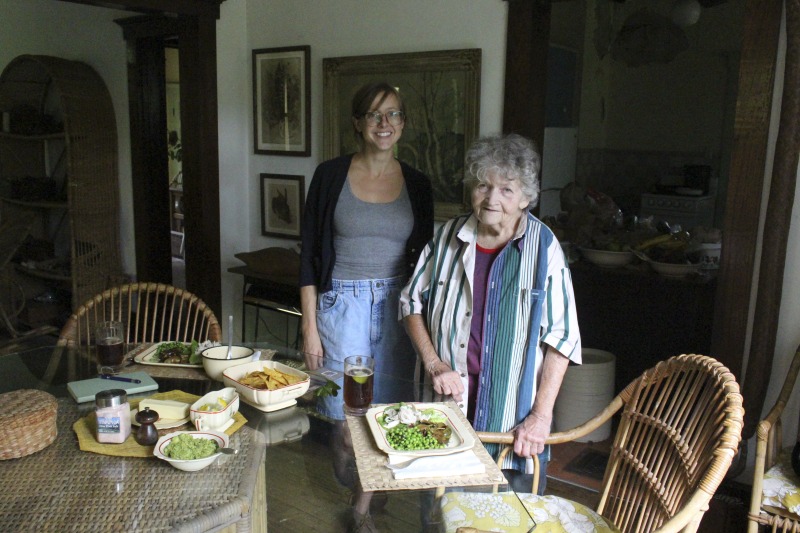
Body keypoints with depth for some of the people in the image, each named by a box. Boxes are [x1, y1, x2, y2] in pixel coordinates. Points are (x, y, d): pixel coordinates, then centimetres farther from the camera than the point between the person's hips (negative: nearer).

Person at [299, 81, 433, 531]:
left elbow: (424, 260, 9)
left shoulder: (418, 184, 4)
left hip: (397, 305, 2)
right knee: (350, 420, 0)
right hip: (342, 303, -2)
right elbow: (310, 256, -1)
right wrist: (310, 326, -5)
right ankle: (347, 477, 33)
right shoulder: (331, 176, -2)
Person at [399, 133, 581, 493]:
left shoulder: (544, 248, -8)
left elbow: (560, 338, -7)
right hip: (448, 401, 3)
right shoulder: (448, 238, 1)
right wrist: (433, 363, -3)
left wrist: (541, 415, -11)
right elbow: (412, 303, 10)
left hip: (513, 416, -2)